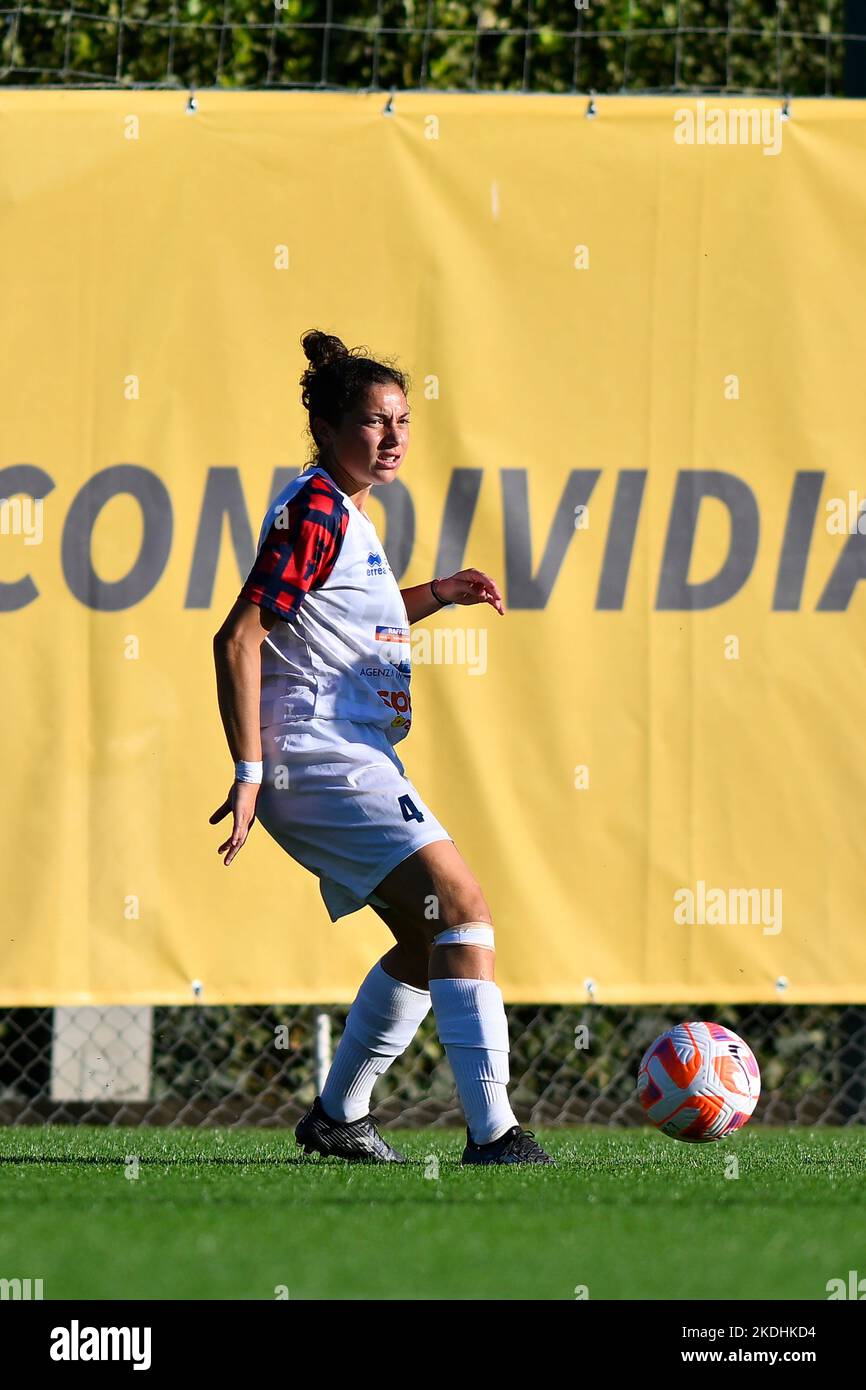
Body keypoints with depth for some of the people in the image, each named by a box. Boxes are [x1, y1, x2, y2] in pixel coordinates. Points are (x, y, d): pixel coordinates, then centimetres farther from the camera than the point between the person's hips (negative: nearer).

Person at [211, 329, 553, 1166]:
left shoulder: (346, 513, 18)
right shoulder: (314, 510, -12)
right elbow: (238, 638, -18)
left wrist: (439, 595, 18)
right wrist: (249, 773, -22)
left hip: (353, 765, 11)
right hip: (319, 758, -11)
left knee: (430, 943, 16)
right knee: (462, 908, -20)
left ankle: (337, 1116, 26)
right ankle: (492, 1131, -28)